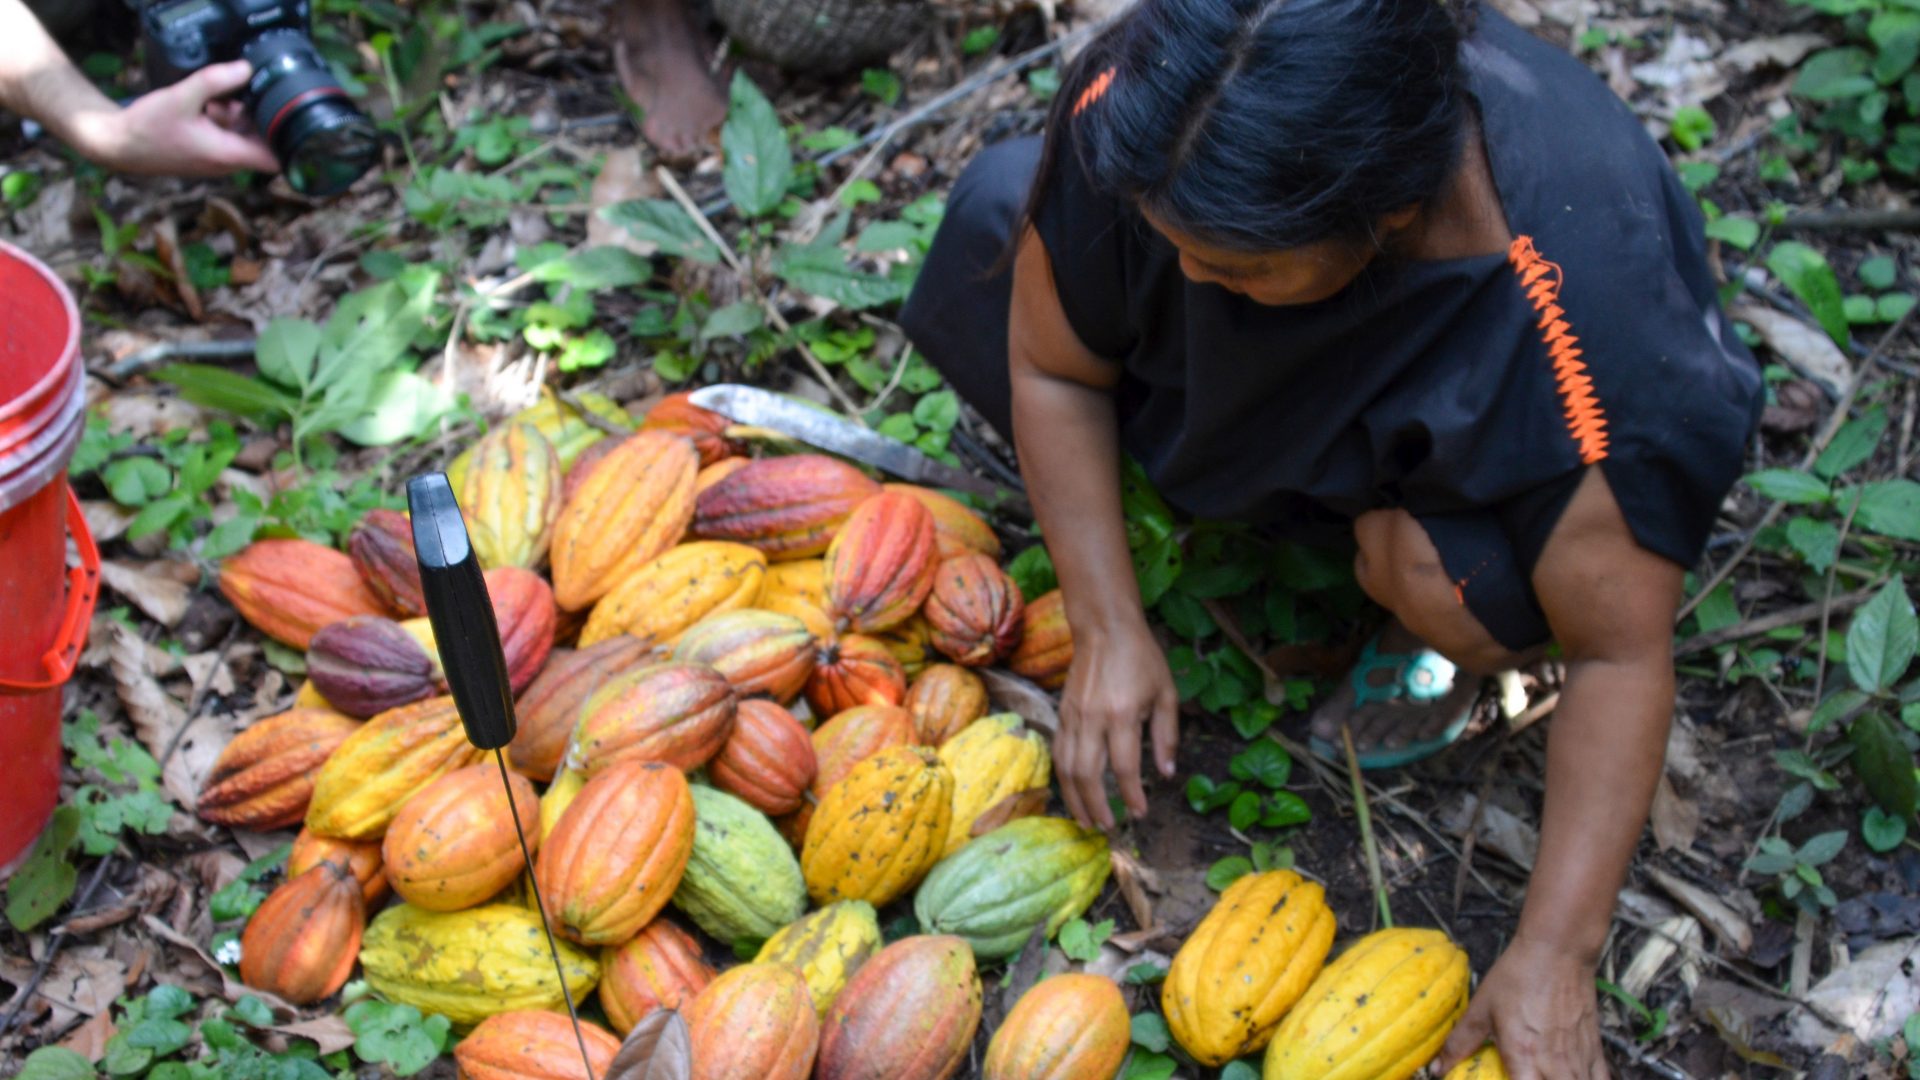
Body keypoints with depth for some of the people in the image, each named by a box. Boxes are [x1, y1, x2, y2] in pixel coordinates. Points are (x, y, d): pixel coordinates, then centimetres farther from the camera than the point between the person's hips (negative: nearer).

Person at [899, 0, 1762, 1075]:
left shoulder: (1584, 309, -43)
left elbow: (1622, 654, -33)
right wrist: (1108, 627, -19)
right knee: (1001, 206, -15)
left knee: (1438, 575, -38)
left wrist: (1553, 958, -32)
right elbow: (1053, 365, -16)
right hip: (1267, 382, 4)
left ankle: (1454, 633, 2)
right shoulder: (1135, 99, -33)